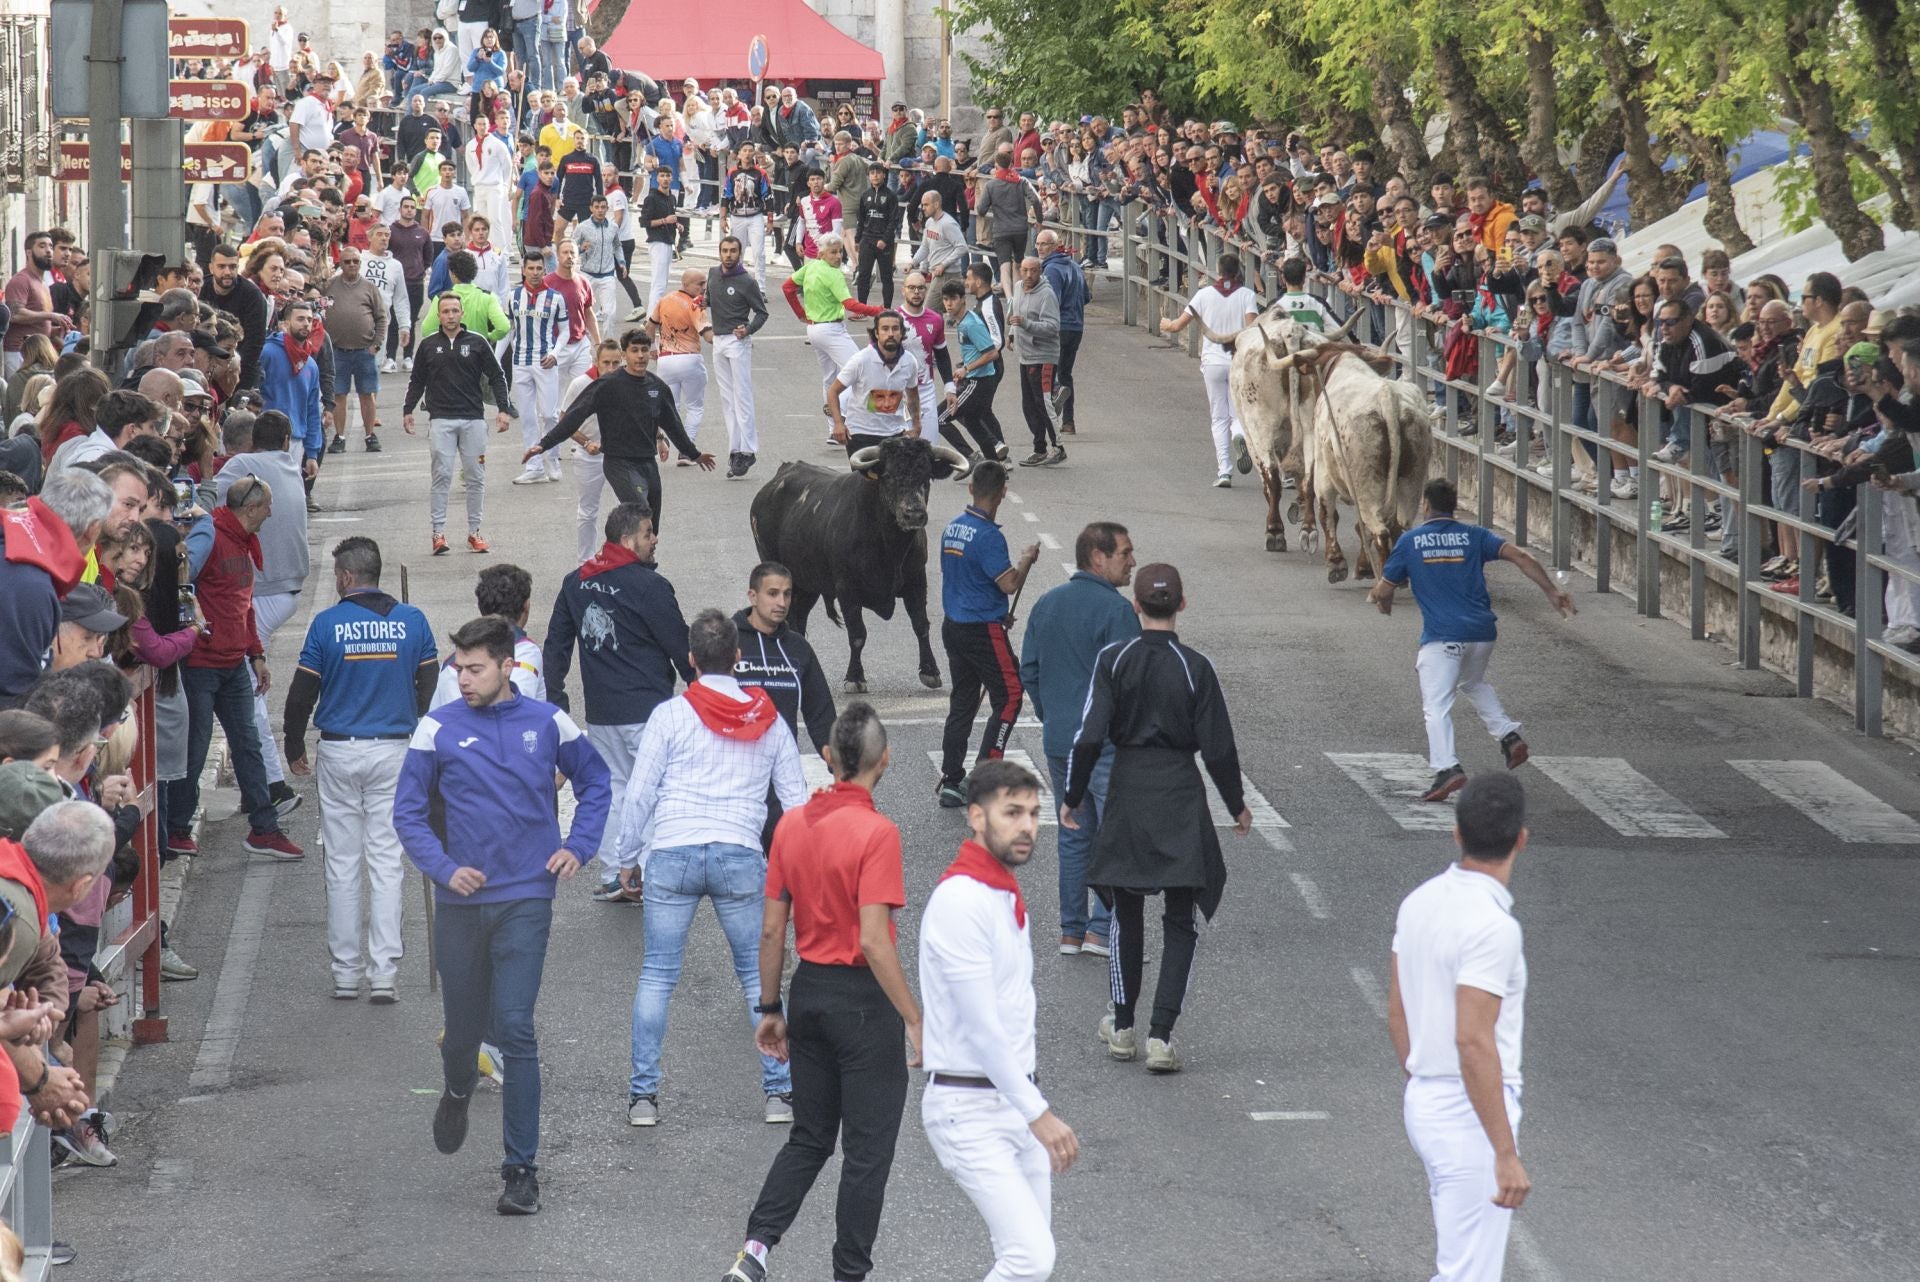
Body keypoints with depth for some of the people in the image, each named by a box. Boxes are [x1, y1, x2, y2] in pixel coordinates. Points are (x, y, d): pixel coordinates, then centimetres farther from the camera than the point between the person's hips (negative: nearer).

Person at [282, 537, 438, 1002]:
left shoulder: (326, 624, -6)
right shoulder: (412, 621, -1)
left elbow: (302, 691, -2)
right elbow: (431, 685, 5)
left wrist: (294, 747, 12)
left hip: (339, 753, -1)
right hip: (393, 753, 1)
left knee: (342, 864, 7)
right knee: (387, 862, 3)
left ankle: (346, 971, 10)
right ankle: (384, 973, -3)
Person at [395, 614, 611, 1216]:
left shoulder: (547, 723, 1)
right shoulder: (438, 728, -1)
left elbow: (595, 781, 18)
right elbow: (408, 811, 3)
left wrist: (578, 847, 6)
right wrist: (443, 868, -11)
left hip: (526, 900, -1)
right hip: (460, 902, 1)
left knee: (514, 1029, -10)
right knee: (463, 1026, 11)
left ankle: (522, 1169, -4)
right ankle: (458, 1093, 48)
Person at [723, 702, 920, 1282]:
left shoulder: (792, 825, 2)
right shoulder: (877, 833, -17)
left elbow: (771, 930, 5)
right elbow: (873, 942, -22)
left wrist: (770, 1009, 15)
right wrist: (914, 1021, -18)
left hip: (808, 993, 6)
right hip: (863, 1000, -6)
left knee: (809, 1139, 17)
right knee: (867, 1150, 5)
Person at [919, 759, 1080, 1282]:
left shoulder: (1007, 894, 12)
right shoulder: (960, 900, -18)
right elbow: (981, 1025, -21)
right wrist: (1038, 1114, -20)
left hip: (1015, 1101, 9)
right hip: (968, 1109, -9)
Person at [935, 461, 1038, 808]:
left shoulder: (952, 528, 7)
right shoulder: (988, 536, -19)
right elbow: (1009, 584, -22)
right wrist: (1027, 561, -3)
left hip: (953, 625, 8)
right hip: (983, 631, -8)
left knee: (962, 701, 13)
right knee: (1009, 697, 2)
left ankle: (951, 780, 13)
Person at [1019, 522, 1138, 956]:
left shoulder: (1046, 605, 9)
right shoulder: (1115, 610, -15)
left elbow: (1028, 672, 14)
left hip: (1058, 741, 7)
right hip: (1106, 743, -7)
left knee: (1074, 836, 14)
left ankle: (1071, 931, 16)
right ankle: (1102, 930, -5)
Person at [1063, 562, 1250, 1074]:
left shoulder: (1113, 661, -6)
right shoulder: (1195, 667, -8)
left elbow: (1090, 736, -8)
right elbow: (1218, 747, -4)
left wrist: (1072, 796, 4)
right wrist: (1237, 805, 10)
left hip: (1127, 789, 1)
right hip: (1180, 796, -1)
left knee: (1126, 912, 17)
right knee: (1180, 921, 5)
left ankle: (1122, 1027, 25)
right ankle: (1161, 1036, -6)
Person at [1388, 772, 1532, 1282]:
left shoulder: (1419, 902, 5)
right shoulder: (1493, 927, -21)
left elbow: (1397, 1013, 14)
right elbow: (1473, 1041, -27)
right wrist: (1506, 1155, -26)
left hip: (1424, 1104, 9)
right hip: (1472, 1113, -9)